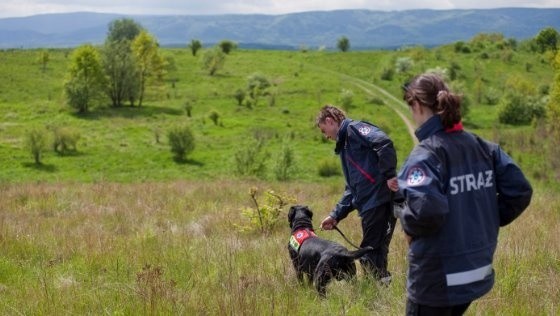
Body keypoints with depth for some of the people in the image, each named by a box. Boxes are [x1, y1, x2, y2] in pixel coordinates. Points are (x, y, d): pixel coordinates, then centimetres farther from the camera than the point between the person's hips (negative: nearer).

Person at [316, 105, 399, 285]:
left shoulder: (354, 128, 0)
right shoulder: (344, 146, 28)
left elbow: (384, 143, -19)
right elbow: (352, 189, 27)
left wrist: (389, 175, -23)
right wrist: (336, 215, 21)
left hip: (380, 200, -10)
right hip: (370, 206, 10)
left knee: (370, 257, -7)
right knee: (374, 257, 11)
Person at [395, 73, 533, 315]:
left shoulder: (426, 155, -19)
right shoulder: (481, 146, 3)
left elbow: (426, 211, -33)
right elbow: (520, 191, 4)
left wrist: (404, 218, -12)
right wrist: (487, 222, 11)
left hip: (437, 279, -7)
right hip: (478, 271, 7)